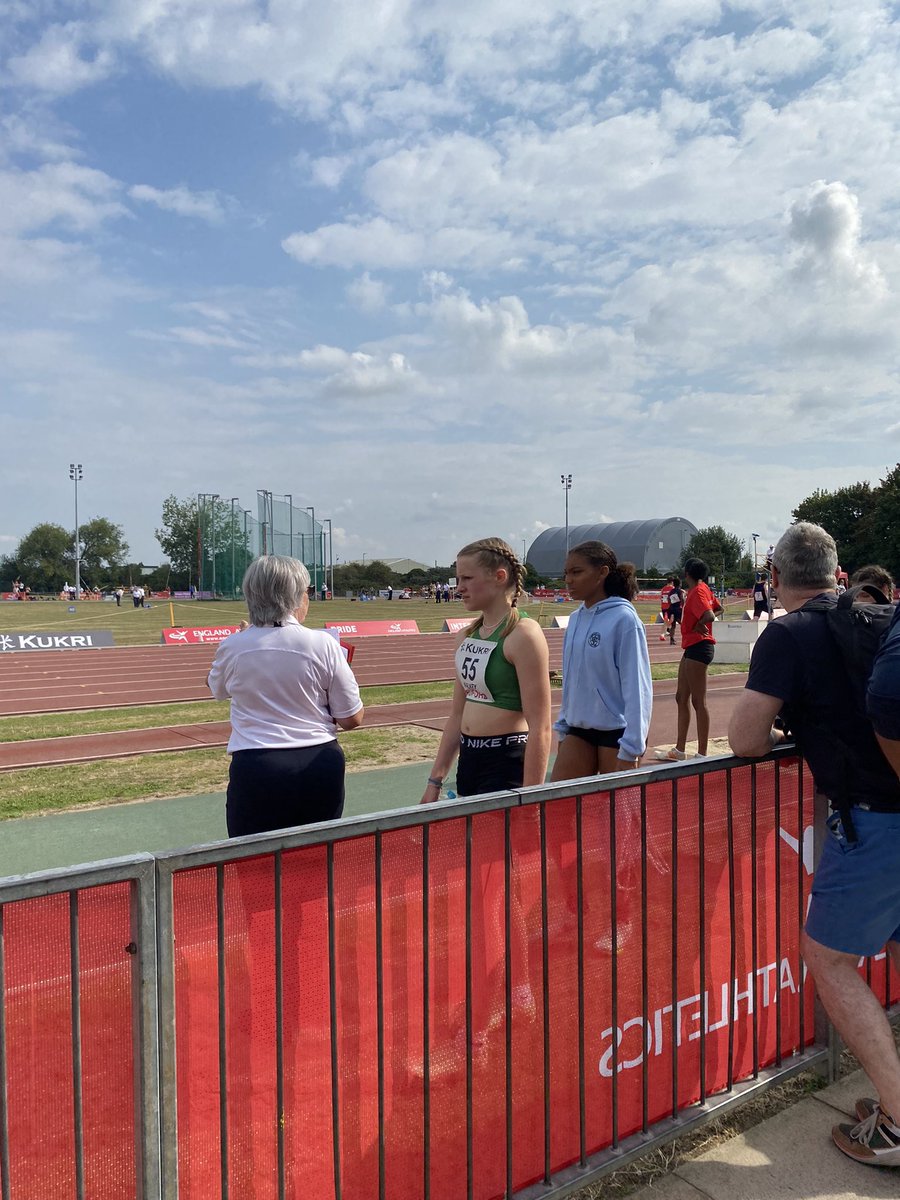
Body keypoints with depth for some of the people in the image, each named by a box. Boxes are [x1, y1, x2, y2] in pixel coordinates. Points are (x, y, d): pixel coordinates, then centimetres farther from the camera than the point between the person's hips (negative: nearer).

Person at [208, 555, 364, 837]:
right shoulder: (322, 644, -7)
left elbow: (218, 691, 21)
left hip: (256, 768, 0)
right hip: (319, 768, 1)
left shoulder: (232, 647, -3)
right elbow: (352, 719, -3)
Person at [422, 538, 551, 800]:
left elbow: (540, 727, -16)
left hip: (507, 765, -7)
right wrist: (435, 782, 15)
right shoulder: (467, 636, 10)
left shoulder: (522, 634, -13)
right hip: (468, 760, 7)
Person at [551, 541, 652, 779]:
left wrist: (630, 751, -17)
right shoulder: (575, 619, 6)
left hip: (616, 732, -6)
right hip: (578, 731, 6)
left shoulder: (623, 619, -14)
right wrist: (563, 725, 14)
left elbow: (637, 688, -15)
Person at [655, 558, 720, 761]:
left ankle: (702, 754, -2)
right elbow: (718, 608, 27)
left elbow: (709, 616, -29)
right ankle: (679, 750, 21)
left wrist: (698, 624, -11)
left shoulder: (698, 591, -15)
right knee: (681, 698, 14)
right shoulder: (703, 589, 13)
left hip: (698, 648, -10)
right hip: (691, 648, 10)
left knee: (698, 701, -7)